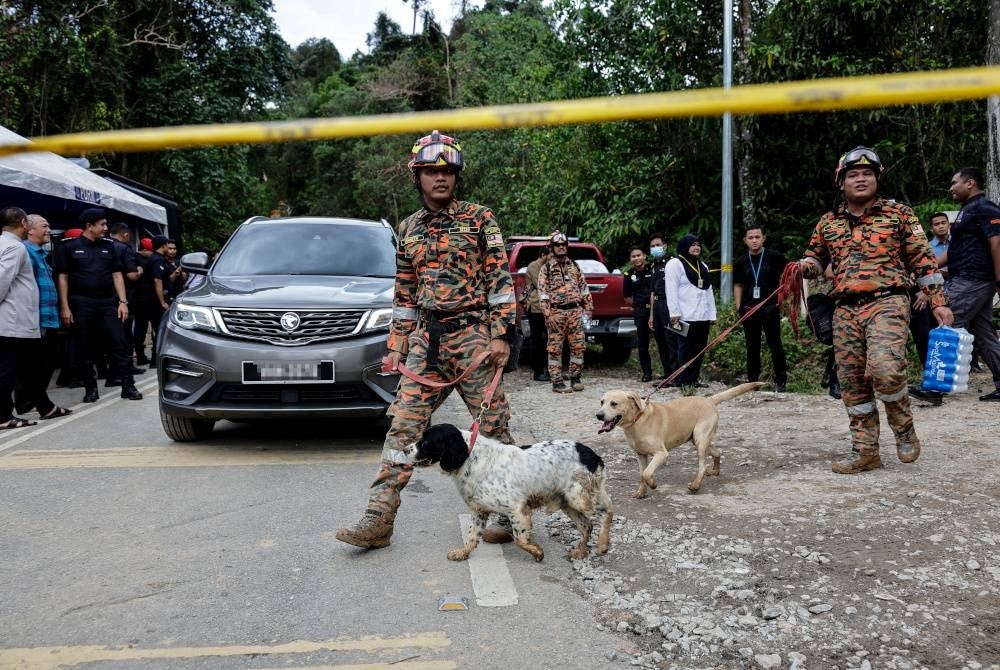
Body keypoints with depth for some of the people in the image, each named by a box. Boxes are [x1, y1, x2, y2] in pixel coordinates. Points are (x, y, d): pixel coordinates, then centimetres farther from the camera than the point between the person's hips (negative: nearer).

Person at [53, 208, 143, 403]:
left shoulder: (108, 246, 12)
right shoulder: (69, 247, 1)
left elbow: (117, 275, 12)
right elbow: (62, 277, 0)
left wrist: (122, 302, 3)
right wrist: (65, 307, -7)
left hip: (108, 303, 2)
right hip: (81, 304, -2)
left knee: (119, 343, -4)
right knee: (83, 348, 4)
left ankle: (128, 386, 0)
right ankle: (90, 388, 15)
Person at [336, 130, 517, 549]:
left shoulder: (479, 219, 1)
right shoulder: (409, 228, 14)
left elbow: (500, 279, -4)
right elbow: (404, 294, 18)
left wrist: (501, 334, -11)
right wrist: (396, 346, 14)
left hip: (473, 336, -4)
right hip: (426, 341, 4)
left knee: (492, 428, 2)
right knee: (403, 426, 0)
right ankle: (378, 520, 3)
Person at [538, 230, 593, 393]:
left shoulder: (574, 266, 16)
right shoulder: (546, 268, 3)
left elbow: (584, 288, 17)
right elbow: (542, 292, -4)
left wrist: (588, 309, 9)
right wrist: (548, 314, -14)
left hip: (575, 311, 4)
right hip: (556, 312, -4)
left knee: (579, 345, 3)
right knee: (555, 348, -2)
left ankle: (575, 378, 16)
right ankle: (557, 382, 3)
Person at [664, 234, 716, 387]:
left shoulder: (702, 265, 23)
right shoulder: (675, 263, -3)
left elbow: (709, 290, 22)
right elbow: (671, 290, -11)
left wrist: (712, 314, 15)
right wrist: (674, 313, -18)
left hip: (703, 316, 8)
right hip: (687, 316, -8)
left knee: (699, 349, 8)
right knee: (686, 348, -6)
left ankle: (693, 379, 14)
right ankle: (681, 381, -1)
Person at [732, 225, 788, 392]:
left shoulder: (775, 257, -2)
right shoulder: (741, 262, 7)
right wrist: (739, 306, 7)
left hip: (770, 307, -3)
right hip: (749, 309, 3)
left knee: (775, 344, 0)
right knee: (752, 346, 9)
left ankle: (780, 380, 7)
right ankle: (752, 381, 17)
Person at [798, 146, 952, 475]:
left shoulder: (899, 213, 7)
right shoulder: (828, 222, 15)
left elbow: (923, 260, 7)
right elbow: (815, 256, 27)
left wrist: (938, 301, 2)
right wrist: (803, 267, 3)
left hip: (886, 303, -4)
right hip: (845, 311, 4)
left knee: (884, 369, -24)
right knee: (852, 381, 4)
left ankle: (904, 430, 3)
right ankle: (865, 451, 15)